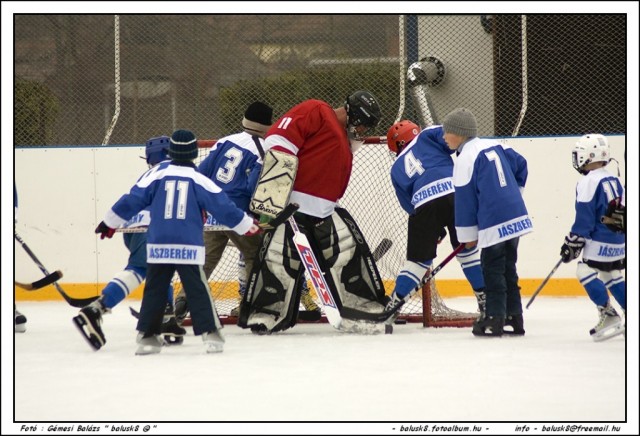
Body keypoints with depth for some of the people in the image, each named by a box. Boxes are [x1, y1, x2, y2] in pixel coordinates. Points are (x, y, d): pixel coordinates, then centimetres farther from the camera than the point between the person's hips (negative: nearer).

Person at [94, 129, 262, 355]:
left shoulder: (156, 174, 3)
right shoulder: (199, 180, 0)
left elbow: (132, 200, 5)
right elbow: (223, 208, 2)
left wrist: (110, 223, 17)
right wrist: (249, 225, 15)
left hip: (158, 246, 1)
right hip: (189, 247, -1)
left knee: (154, 290, 9)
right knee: (198, 290, 2)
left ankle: (147, 336, 8)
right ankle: (211, 333, -3)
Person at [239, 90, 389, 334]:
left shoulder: (345, 148, 25)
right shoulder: (315, 112, -5)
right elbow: (278, 138, -16)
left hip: (323, 212, 9)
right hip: (289, 204, -8)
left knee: (350, 250, 0)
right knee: (280, 260, -11)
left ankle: (363, 307, 8)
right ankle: (264, 315, 0)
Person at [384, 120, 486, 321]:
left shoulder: (396, 169, 30)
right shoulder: (426, 137, 24)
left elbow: (408, 204, 28)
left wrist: (436, 230, 31)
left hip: (424, 203, 1)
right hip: (455, 192, -1)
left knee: (419, 257, 14)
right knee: (468, 247, 17)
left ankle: (394, 303, 13)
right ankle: (484, 296, 19)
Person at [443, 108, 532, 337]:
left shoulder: (465, 160, -11)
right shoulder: (496, 146, 11)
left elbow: (465, 200, -8)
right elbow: (521, 166, 20)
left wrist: (468, 235, 0)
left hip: (494, 225, -8)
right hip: (516, 216, 8)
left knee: (493, 270, -2)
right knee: (508, 268, 16)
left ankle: (494, 319, -2)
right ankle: (514, 316, 19)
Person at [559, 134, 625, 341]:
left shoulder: (588, 182, -13)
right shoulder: (614, 181, 14)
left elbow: (584, 218, -16)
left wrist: (572, 244, -11)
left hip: (600, 242, -9)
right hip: (619, 241, 9)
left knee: (586, 271, -7)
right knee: (612, 276, 17)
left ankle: (608, 315, -14)